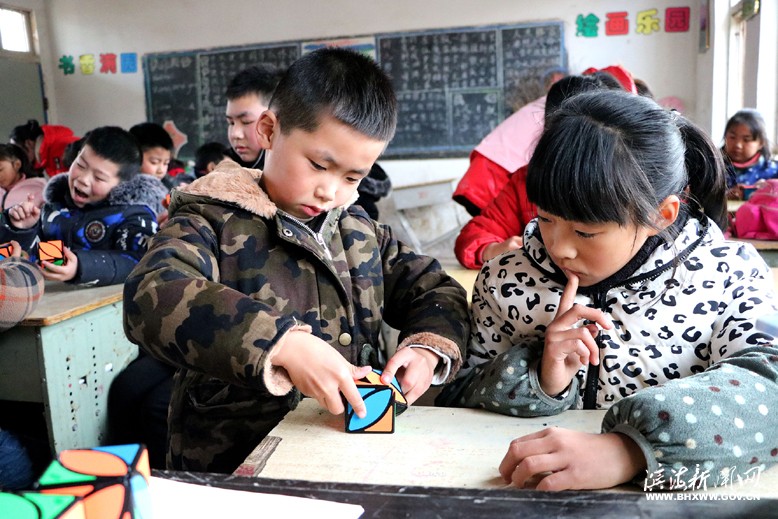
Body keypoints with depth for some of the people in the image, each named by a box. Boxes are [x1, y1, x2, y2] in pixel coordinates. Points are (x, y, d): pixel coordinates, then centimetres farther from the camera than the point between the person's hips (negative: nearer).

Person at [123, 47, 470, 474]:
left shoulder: (360, 230, 11)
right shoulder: (212, 221, -6)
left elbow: (437, 290, 18)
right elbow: (153, 297, -24)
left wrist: (429, 347, -2)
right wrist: (283, 344, -33)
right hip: (234, 464, -2)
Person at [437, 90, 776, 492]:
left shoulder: (730, 278, -8)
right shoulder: (504, 282, -5)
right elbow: (452, 410, -1)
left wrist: (631, 450, -39)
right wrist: (537, 382, -20)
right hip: (529, 494, 1)